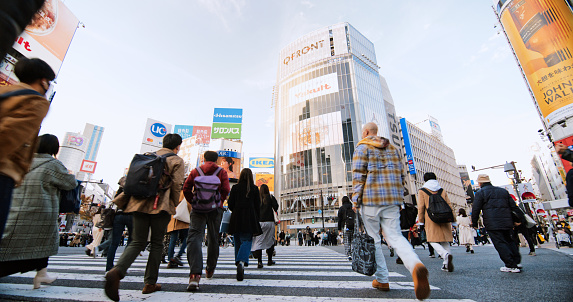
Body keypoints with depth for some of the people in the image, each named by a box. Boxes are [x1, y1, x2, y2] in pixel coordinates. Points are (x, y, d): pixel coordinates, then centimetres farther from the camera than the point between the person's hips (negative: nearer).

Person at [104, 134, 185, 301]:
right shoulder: (177, 160, 0)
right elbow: (176, 186, -6)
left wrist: (125, 199, 21)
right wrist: (173, 206, 5)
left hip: (139, 204, 5)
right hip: (160, 206, -4)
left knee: (137, 242, 10)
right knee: (157, 244, 8)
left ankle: (117, 270, -15)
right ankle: (150, 284, 14)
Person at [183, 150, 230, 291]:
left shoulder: (195, 171, 9)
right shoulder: (222, 172, 5)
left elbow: (186, 188, 3)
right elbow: (226, 190, -6)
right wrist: (219, 202, 8)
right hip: (215, 209, 0)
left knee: (194, 238, -7)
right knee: (213, 239, 14)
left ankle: (195, 274, -23)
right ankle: (210, 270, 28)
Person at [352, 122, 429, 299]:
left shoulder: (362, 148, 0)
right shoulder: (392, 148, 19)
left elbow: (358, 176, -9)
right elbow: (401, 175, 18)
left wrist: (355, 201, -6)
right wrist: (399, 199, 22)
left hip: (370, 200, -5)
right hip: (392, 201, 5)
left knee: (373, 239, 6)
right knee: (394, 236, 5)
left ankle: (382, 280, 13)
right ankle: (416, 266, -22)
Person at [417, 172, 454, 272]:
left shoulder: (422, 191, 0)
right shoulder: (442, 190, 13)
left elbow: (421, 208, -4)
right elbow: (449, 205, 11)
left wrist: (421, 221, 5)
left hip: (431, 220, -5)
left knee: (433, 241, -1)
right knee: (445, 241, 13)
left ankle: (445, 254, -27)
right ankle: (447, 264, 10)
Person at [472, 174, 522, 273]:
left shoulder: (480, 193, -3)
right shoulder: (503, 191, 16)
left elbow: (475, 209, -6)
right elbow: (513, 206, 17)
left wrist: (474, 223, 4)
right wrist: (516, 220, 24)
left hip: (492, 224, -6)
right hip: (507, 222, 7)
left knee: (500, 244, -2)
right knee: (510, 241, 18)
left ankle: (511, 266, -3)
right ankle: (516, 261, 16)